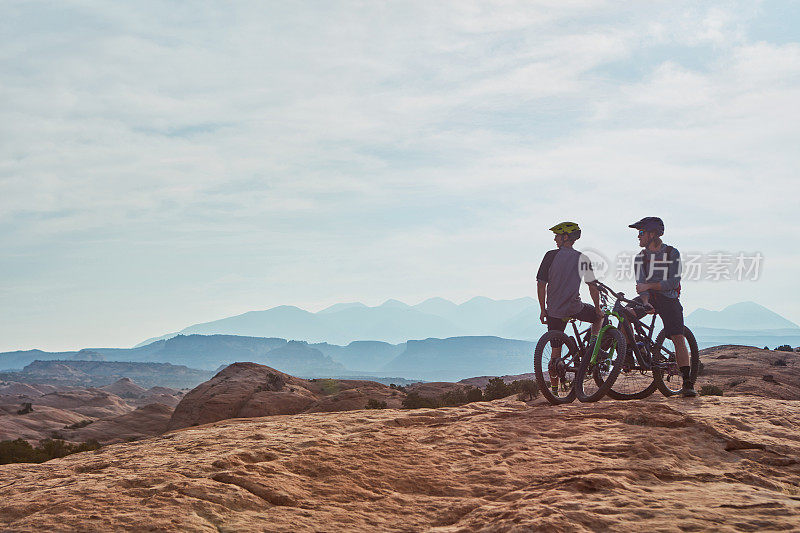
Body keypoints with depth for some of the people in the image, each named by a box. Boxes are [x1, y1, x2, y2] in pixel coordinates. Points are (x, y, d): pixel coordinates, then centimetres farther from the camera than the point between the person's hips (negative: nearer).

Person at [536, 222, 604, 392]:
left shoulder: (551, 256, 0)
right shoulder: (583, 259, 3)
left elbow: (541, 284, -2)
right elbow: (593, 286, 2)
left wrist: (543, 310, 6)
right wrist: (597, 308, 14)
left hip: (554, 311, 1)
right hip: (574, 308, -1)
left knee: (556, 350, 11)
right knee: (599, 316, 29)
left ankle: (554, 388, 11)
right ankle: (593, 345, 8)